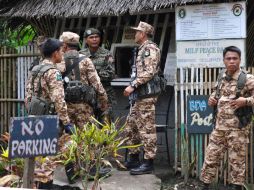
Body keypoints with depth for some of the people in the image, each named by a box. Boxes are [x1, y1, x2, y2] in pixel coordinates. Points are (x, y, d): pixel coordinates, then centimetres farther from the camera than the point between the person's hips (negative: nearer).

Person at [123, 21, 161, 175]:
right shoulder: (143, 49, 20)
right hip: (140, 95, 11)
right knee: (131, 125, 14)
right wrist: (134, 88, 17)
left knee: (147, 128, -7)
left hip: (147, 95, -11)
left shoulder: (150, 48, -10)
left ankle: (148, 163, -4)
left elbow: (149, 72, -21)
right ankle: (134, 159, 22)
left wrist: (133, 86, -22)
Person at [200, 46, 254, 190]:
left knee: (237, 161, 4)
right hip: (219, 126, 6)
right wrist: (212, 99, 5)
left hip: (237, 128, -5)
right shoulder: (222, 77, 8)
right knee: (211, 157, 9)